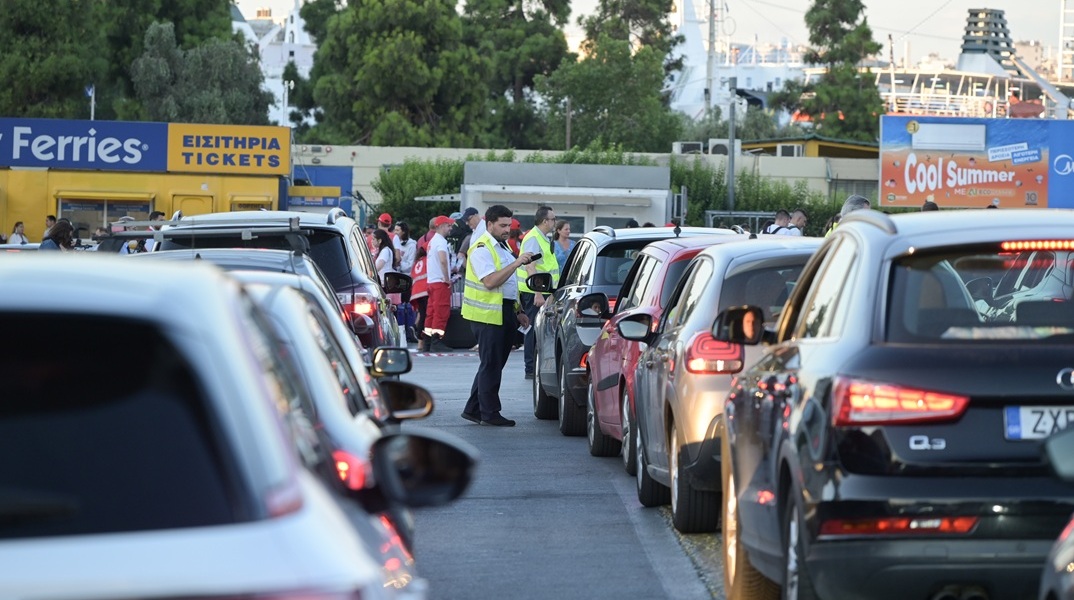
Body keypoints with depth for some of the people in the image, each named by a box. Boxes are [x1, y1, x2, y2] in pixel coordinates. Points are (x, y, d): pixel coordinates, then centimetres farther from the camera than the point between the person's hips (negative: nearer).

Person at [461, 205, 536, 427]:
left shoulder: (502, 246, 19)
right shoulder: (482, 249, -12)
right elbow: (490, 281, -24)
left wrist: (518, 311, 21)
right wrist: (517, 263, -27)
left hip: (505, 314, 9)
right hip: (487, 315, -9)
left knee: (494, 364, 10)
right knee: (491, 365, -6)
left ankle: (473, 409, 16)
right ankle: (490, 413, -1)